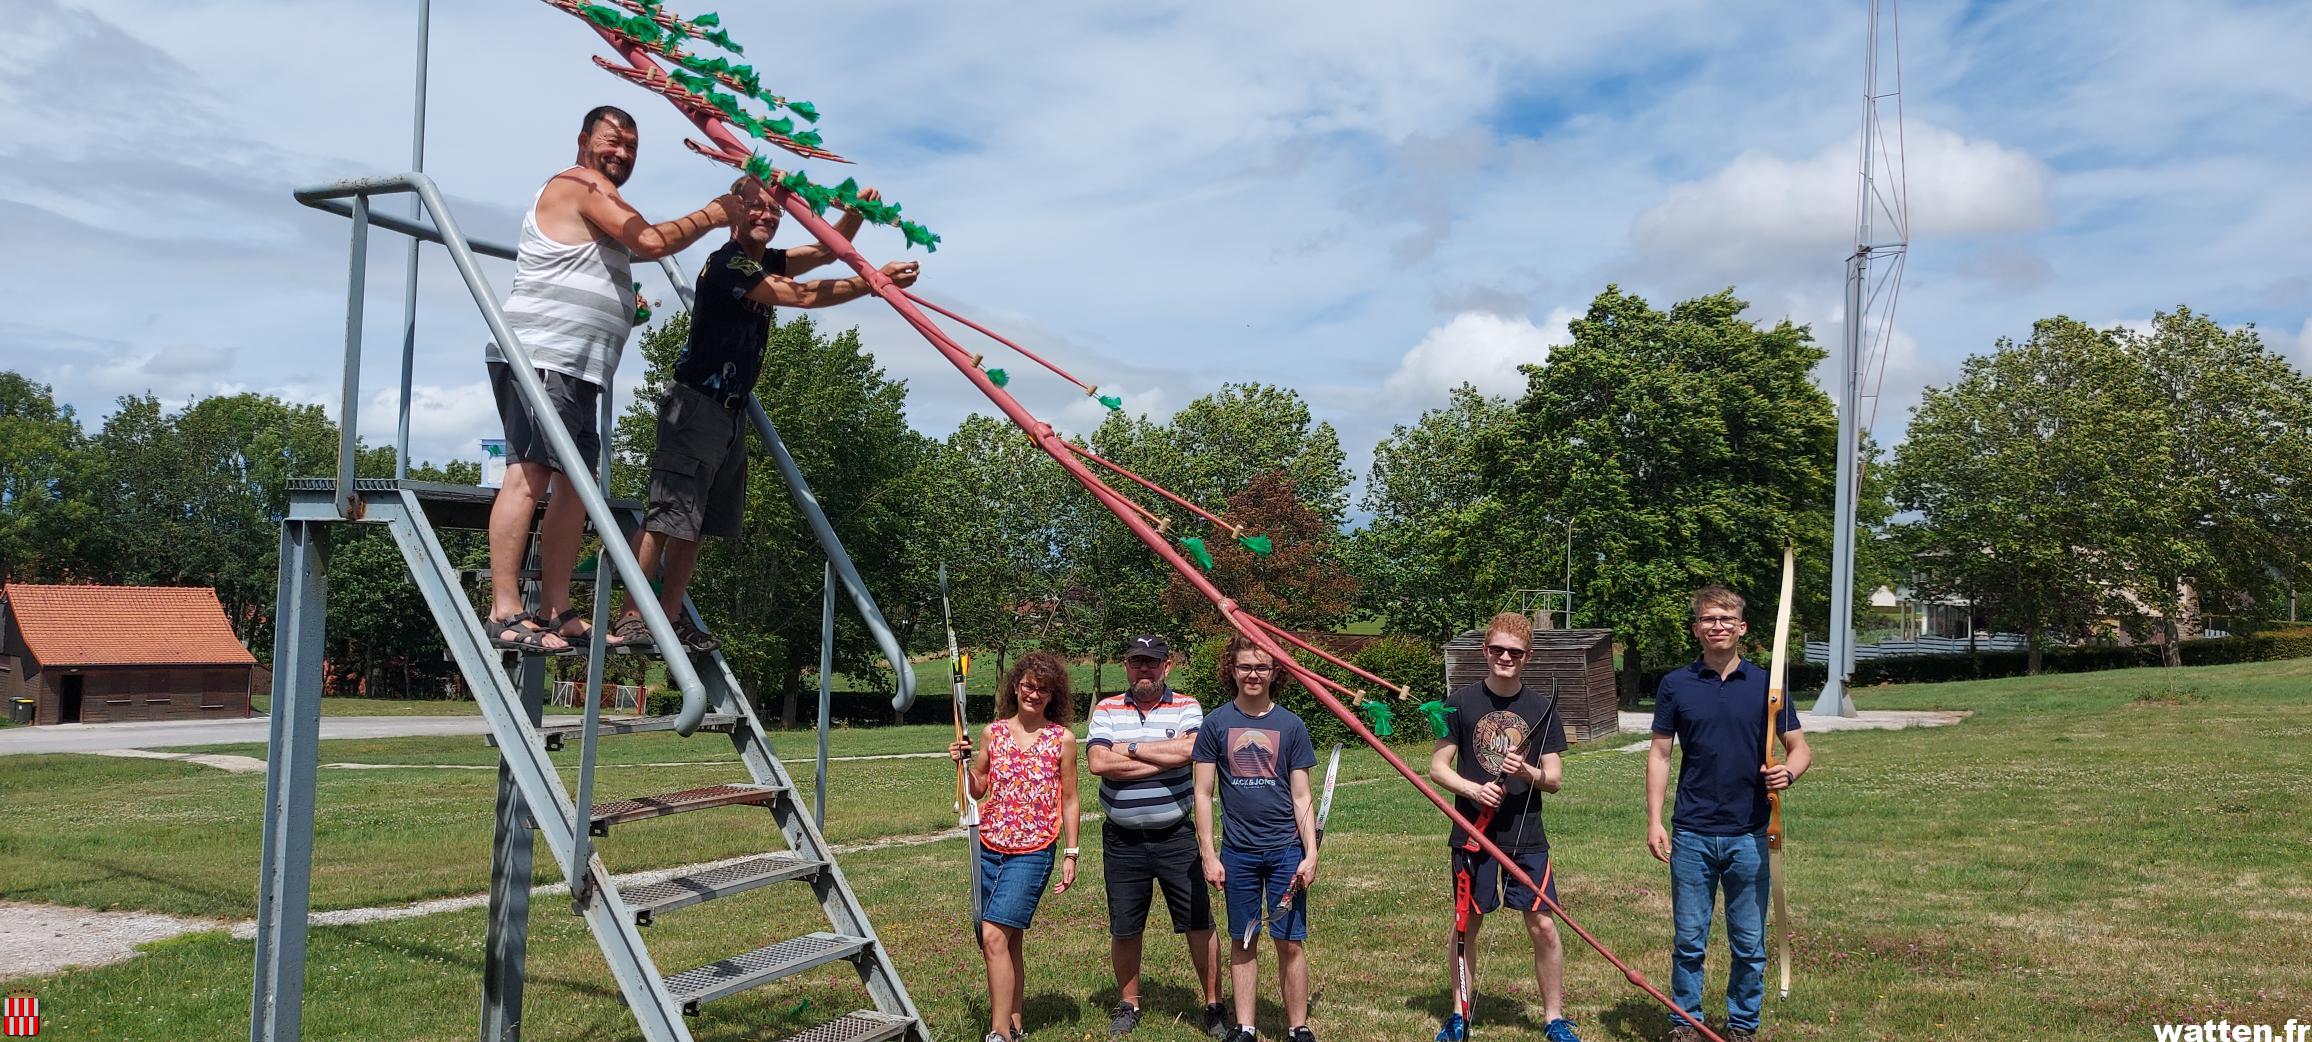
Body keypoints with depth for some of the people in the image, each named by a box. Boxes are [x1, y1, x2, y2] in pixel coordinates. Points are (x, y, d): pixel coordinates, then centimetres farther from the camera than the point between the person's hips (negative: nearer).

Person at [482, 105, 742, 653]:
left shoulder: (597, 204, 30)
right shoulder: (584, 185, -3)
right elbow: (652, 242, -13)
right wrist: (713, 214, -5)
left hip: (574, 370, 11)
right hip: (541, 358, -11)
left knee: (574, 482, 6)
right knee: (529, 476, -15)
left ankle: (556, 611, 6)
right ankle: (505, 614, -18)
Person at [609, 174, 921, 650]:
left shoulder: (765, 263, 15)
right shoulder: (727, 263, -14)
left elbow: (827, 251, 16)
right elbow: (801, 296, -23)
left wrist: (856, 210, -3)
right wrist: (876, 281, -25)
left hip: (732, 410, 10)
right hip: (696, 404, -10)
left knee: (696, 522, 8)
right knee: (668, 516, -14)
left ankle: (670, 617, 12)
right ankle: (629, 620, -14)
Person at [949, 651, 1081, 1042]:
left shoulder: (1062, 739, -1)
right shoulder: (993, 733, 6)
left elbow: (1068, 801, 4)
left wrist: (1071, 855, 2)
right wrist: (963, 763, -3)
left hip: (1033, 852, -4)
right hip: (990, 848, 4)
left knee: (995, 936, -15)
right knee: (1007, 941, 9)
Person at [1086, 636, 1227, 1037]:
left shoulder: (1186, 707, 0)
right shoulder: (1106, 710, 3)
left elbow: (1189, 749, -21)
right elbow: (1099, 762, -14)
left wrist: (1130, 748, -14)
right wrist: (1163, 759, -14)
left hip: (1176, 837, -1)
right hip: (1122, 841, 1)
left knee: (1199, 922, 2)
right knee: (1124, 929, 11)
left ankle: (1214, 1005, 15)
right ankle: (1128, 1004, 28)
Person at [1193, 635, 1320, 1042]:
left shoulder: (1290, 725, 2)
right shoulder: (1216, 723, 1)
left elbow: (1301, 797, 4)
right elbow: (1203, 794, 3)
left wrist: (1311, 853, -3)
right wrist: (1208, 855, -2)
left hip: (1286, 849, 0)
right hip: (1238, 852, 0)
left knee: (1291, 942, 2)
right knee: (1242, 942, 8)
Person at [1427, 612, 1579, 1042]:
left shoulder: (1541, 707, 2)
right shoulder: (1462, 701, -2)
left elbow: (1554, 778, 4)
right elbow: (1437, 767, 0)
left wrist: (1528, 772, -17)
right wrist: (1473, 789, -18)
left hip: (1525, 834, 1)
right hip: (1472, 832, -1)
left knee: (1543, 925, -1)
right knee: (1466, 924, 9)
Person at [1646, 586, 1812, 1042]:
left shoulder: (1765, 683, 3)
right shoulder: (1676, 685, 2)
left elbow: (1799, 748, 6)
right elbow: (1659, 755, 5)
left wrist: (1787, 772, -17)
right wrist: (1654, 821, -3)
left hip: (1749, 834, 0)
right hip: (1692, 834, 0)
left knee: (1749, 944, 8)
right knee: (1689, 940, 6)